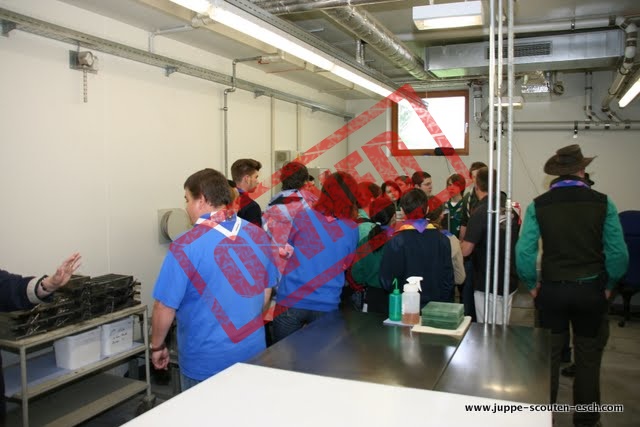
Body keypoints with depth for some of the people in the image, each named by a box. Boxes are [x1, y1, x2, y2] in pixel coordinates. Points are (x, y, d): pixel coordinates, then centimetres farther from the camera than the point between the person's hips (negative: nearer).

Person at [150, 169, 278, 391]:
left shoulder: (186, 246, -18)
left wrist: (157, 346, 4)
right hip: (253, 353, 5)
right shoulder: (259, 236, -2)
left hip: (205, 363, -4)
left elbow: (165, 307, -12)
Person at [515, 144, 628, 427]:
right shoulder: (602, 203, -8)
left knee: (548, 356, 13)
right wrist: (608, 286, 4)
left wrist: (532, 285, 0)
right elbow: (618, 253, -10)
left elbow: (524, 251, -14)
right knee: (588, 358, 16)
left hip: (552, 288, 0)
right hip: (591, 290, 0)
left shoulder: (539, 205, -8)